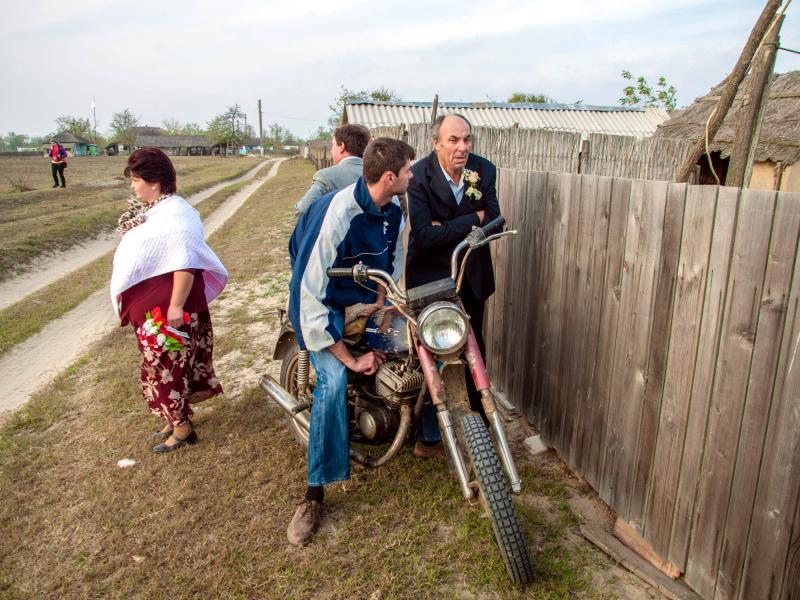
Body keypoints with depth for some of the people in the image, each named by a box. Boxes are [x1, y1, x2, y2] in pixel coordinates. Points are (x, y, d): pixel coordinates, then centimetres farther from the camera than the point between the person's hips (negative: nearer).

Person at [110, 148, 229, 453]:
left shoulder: (174, 214, -23)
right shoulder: (153, 210, 9)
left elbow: (185, 263, -30)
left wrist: (176, 307, -30)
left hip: (167, 308, -10)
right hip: (151, 307, 10)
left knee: (167, 368, 3)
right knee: (164, 365, 20)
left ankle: (182, 428, 20)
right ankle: (176, 419, 36)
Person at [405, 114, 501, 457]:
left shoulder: (484, 170, -7)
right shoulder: (419, 176, -20)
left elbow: (493, 221, -10)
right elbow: (423, 236, -28)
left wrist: (448, 228, -21)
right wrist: (472, 220, -22)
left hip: (472, 272, 5)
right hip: (430, 272, -4)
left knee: (475, 346, 17)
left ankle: (482, 420, 37)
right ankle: (428, 436, 15)